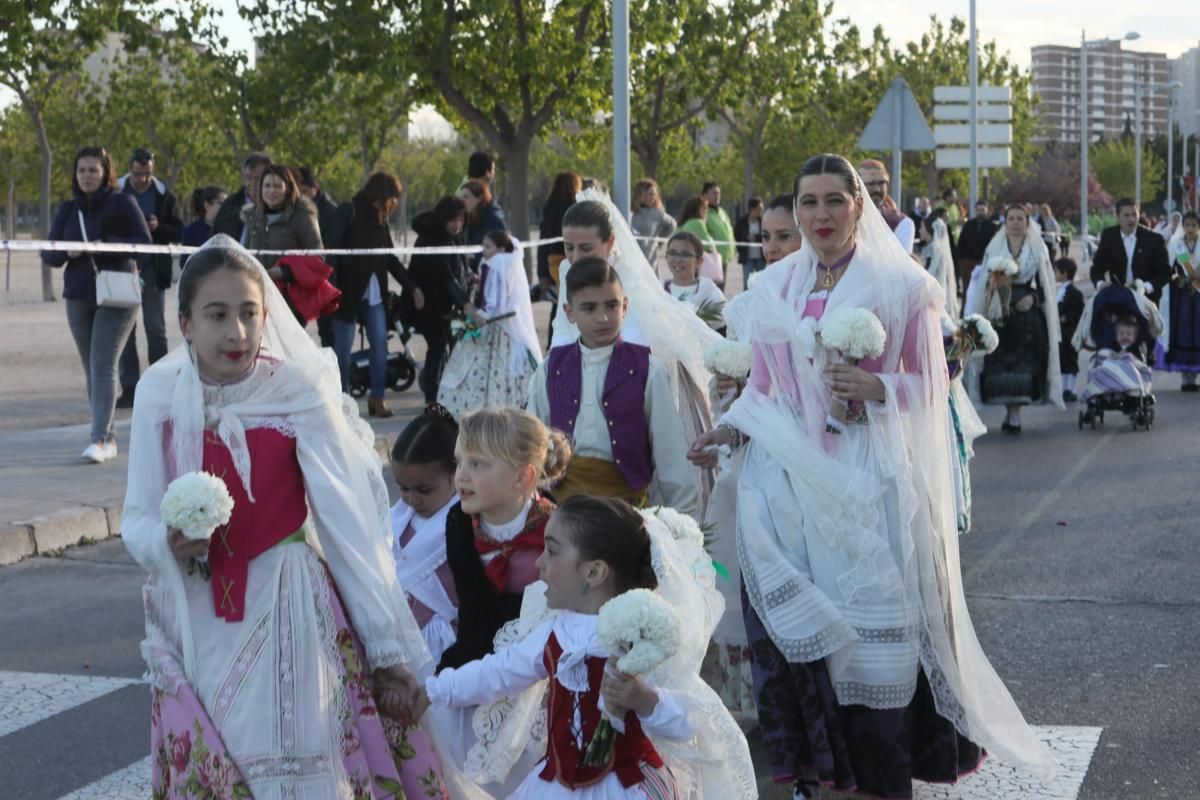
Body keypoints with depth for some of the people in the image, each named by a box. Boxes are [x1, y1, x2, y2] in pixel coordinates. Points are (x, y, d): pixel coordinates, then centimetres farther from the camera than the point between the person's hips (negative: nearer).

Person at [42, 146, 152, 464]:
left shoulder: (122, 203, -2)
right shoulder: (68, 209, 10)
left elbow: (145, 244, -6)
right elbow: (48, 254, 9)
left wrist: (107, 245, -20)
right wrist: (67, 252, -13)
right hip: (78, 297, 5)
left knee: (103, 365, -14)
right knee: (91, 368, 7)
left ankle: (99, 438, -19)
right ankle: (108, 438, 14)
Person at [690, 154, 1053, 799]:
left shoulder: (900, 285, 2)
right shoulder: (772, 288, 11)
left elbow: (931, 383, 2)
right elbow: (763, 385, 14)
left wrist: (878, 389, -16)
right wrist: (731, 428, -3)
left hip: (869, 475, -2)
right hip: (791, 473, 3)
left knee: (876, 618, -6)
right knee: (795, 620, -3)